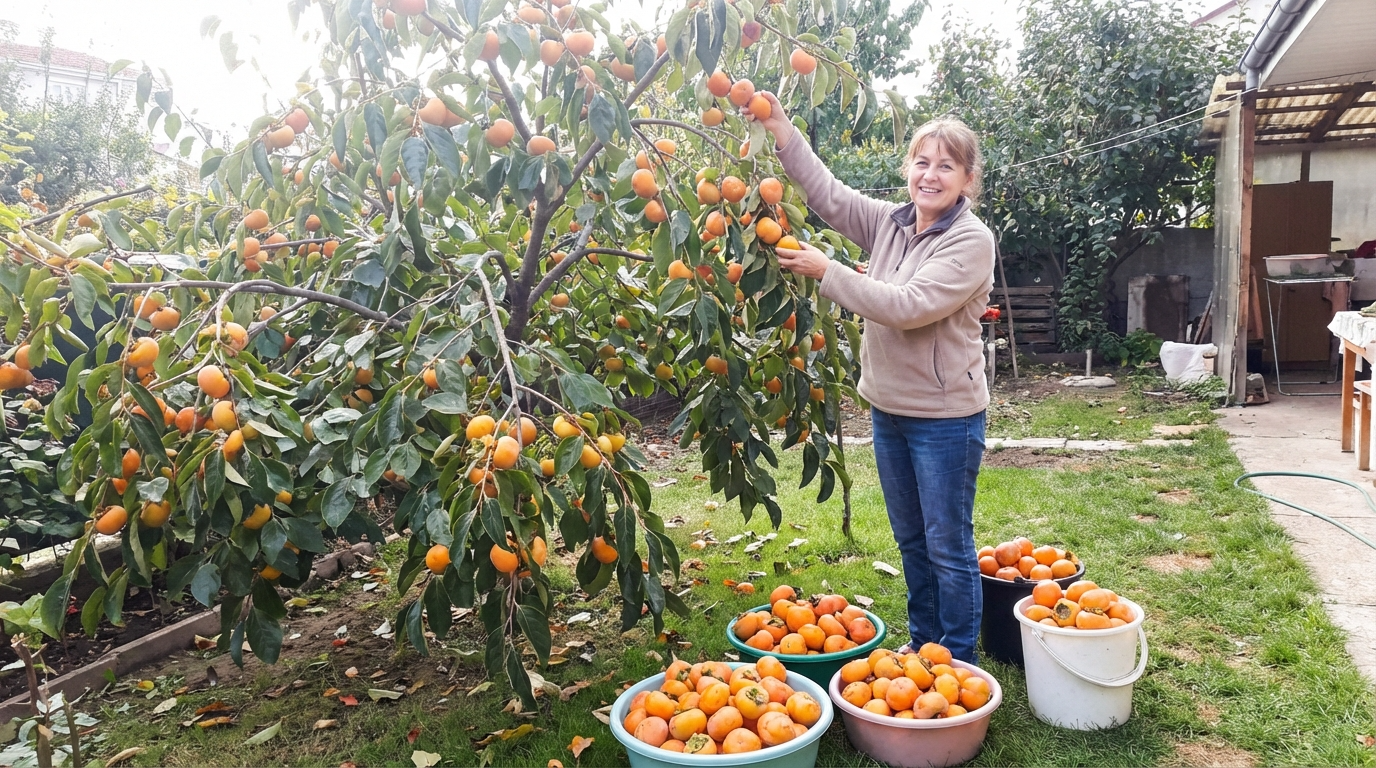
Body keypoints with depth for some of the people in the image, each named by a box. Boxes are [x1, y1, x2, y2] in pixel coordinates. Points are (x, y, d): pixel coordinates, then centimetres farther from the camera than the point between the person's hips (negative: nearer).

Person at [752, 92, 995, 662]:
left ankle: (957, 662, 22)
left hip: (945, 417, -7)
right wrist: (782, 133, -10)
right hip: (888, 408, 7)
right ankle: (922, 643, 36)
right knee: (911, 539, 19)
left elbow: (908, 307, -26)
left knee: (949, 546, 5)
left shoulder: (971, 240, -16)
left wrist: (825, 271, -23)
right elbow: (829, 194, 1)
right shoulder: (889, 222, 4)